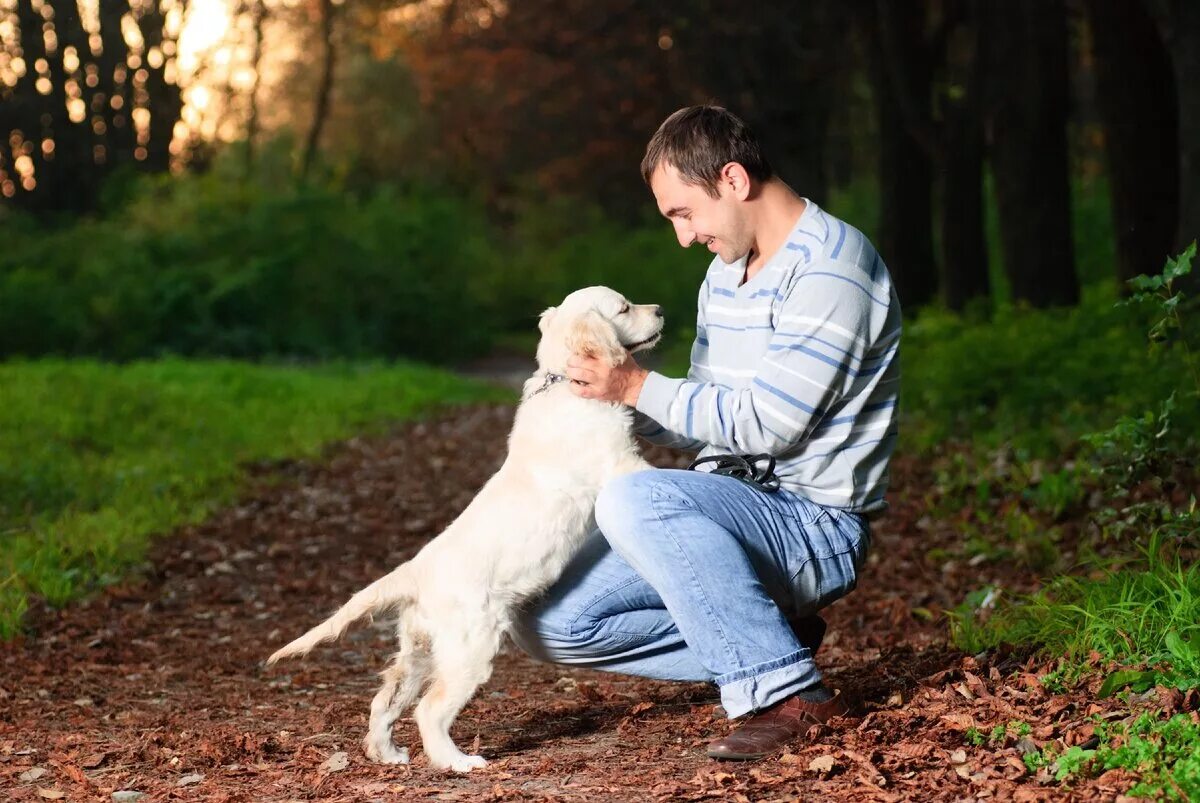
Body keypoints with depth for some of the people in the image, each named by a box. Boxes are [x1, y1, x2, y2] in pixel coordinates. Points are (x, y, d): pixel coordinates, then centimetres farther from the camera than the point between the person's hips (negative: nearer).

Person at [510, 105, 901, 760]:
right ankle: (762, 641, 2)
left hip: (816, 528, -9)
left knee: (635, 499, -34)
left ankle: (789, 694, -22)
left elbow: (768, 424, -21)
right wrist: (609, 401, 2)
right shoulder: (726, 272, 14)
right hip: (738, 515, 9)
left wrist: (637, 386, -15)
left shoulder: (831, 267, -16)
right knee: (549, 624, -3)